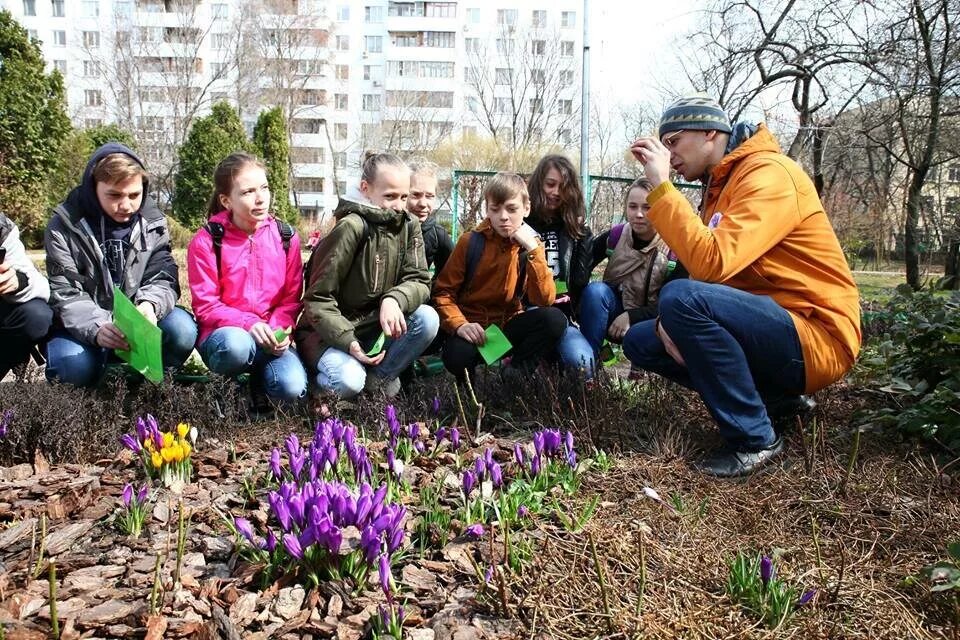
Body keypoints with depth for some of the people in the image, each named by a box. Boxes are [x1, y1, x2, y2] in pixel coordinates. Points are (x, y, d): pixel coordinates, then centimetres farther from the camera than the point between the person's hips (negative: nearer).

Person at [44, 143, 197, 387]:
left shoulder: (153, 222, -4)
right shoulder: (64, 227, -11)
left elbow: (163, 278, -9)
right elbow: (66, 295, -16)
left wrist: (150, 305, -35)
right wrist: (96, 328, -37)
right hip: (83, 326, -2)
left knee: (182, 330, -27)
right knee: (76, 365, -33)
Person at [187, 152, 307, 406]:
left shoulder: (286, 237, 2)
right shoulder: (206, 241, -6)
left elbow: (291, 298, 5)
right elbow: (205, 305, -7)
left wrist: (279, 329, -15)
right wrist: (249, 324, -21)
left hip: (270, 339, 2)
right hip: (224, 334, -2)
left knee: (293, 387, -28)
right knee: (237, 344, -40)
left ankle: (256, 380, 8)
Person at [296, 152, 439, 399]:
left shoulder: (408, 226, -1)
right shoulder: (351, 228, -19)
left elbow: (418, 280, -6)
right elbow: (318, 298, -17)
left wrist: (394, 300, -30)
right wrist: (348, 342, -30)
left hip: (375, 327, 6)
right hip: (330, 331, -5)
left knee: (427, 319, -21)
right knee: (349, 380, -33)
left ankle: (377, 378, -5)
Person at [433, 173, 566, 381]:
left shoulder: (531, 245, 0)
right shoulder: (471, 242, -6)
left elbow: (545, 300, -13)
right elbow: (443, 291, -5)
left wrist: (533, 250, -20)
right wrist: (460, 324, -23)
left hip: (509, 324, 3)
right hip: (473, 328, -3)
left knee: (555, 319, -25)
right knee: (457, 357, -36)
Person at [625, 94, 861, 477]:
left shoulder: (768, 173, -15)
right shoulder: (718, 185, 15)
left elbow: (713, 263, -29)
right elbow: (705, 268, 10)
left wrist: (660, 186, -23)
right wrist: (677, 322, -10)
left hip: (817, 339, -9)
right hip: (767, 327, 9)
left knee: (682, 297, -30)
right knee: (640, 342, 5)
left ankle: (754, 437, -14)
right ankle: (775, 401, 7)